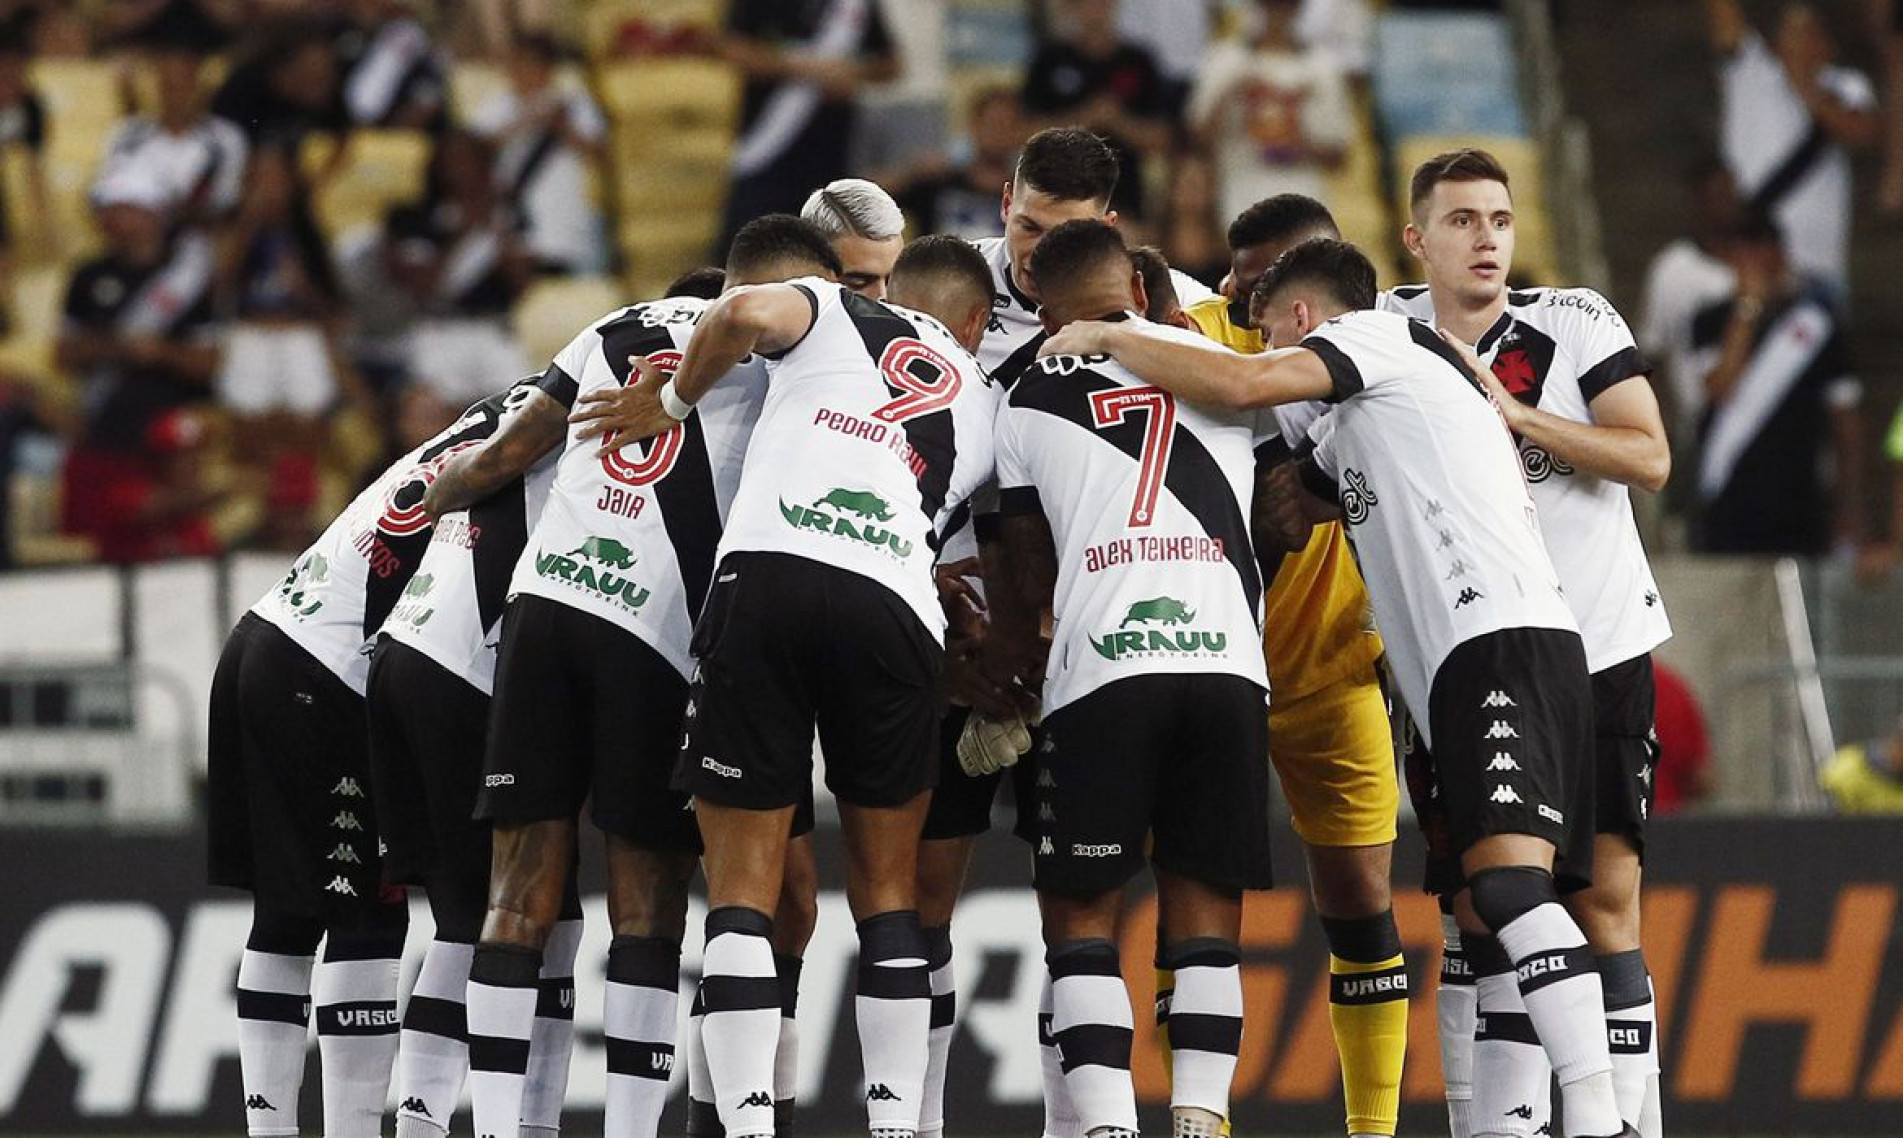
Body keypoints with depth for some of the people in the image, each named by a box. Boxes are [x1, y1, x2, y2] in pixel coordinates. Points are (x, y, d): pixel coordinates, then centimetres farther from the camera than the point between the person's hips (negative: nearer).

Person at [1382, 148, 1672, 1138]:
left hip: (1598, 647, -3)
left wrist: (1513, 415, -18)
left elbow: (1650, 460, -12)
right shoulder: (1389, 332, 5)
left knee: (1604, 901, -7)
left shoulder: (1576, 324, -3)